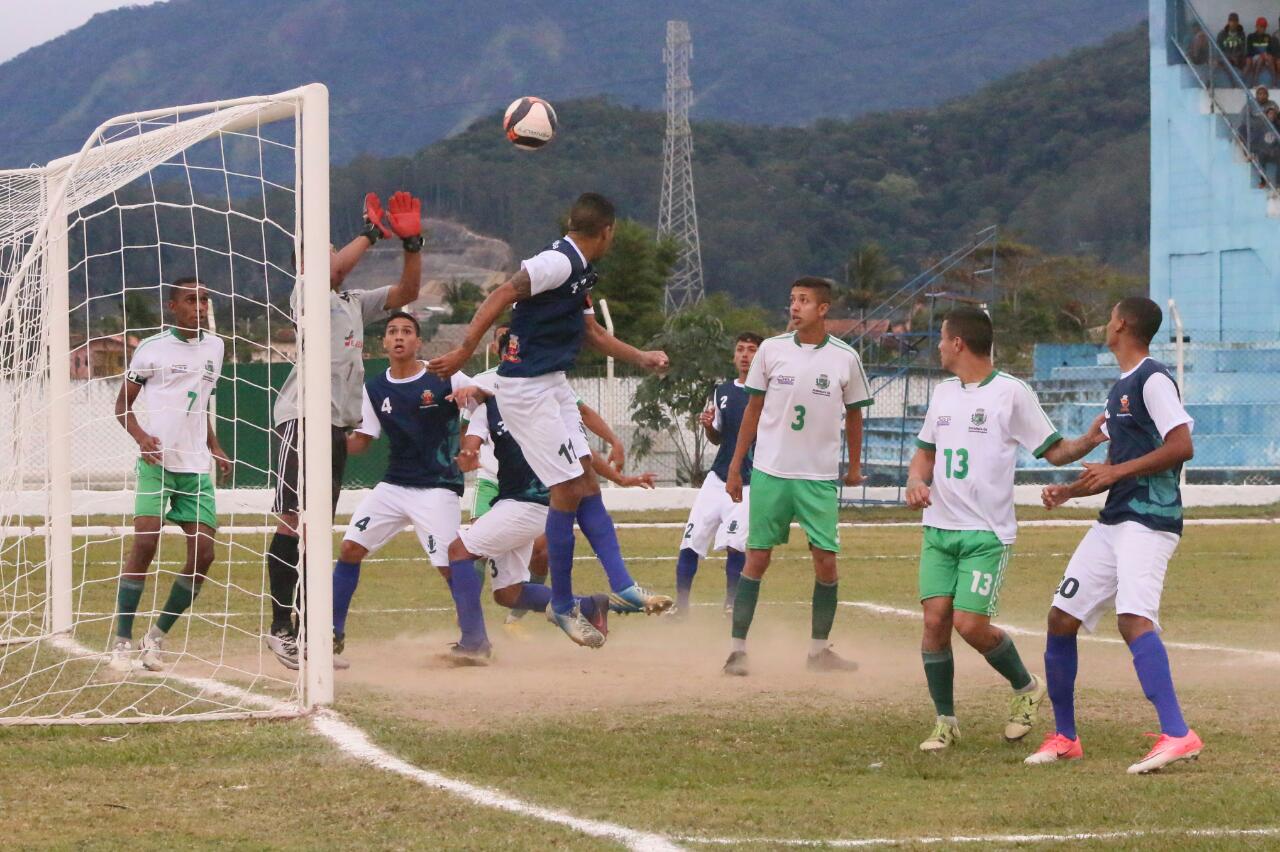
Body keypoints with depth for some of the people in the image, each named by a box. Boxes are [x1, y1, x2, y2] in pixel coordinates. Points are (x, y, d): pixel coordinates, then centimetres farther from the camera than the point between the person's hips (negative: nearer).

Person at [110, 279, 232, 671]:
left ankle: (157, 636, 10)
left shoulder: (214, 348, 14)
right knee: (145, 542, -17)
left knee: (203, 554, -4)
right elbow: (123, 404, 2)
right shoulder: (151, 348, -2)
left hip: (196, 467, 5)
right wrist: (141, 436, -16)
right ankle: (122, 641, -10)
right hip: (156, 462, -5)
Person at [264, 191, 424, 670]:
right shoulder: (307, 294, 1)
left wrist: (411, 242, 5)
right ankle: (280, 627, -17)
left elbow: (406, 292, 18)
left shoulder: (355, 303, 25)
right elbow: (326, 271, -20)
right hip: (302, 416, -8)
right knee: (293, 521, -14)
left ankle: (305, 626, 10)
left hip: (339, 425, 8)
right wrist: (370, 234, -13)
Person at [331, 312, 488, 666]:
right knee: (351, 547, -3)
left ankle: (475, 643, -10)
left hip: (437, 487, -5)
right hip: (392, 486, 5)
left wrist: (472, 391, -30)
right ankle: (332, 635, 8)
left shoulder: (444, 379, -6)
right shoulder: (375, 389, 8)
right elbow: (361, 441, 11)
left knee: (449, 560, -19)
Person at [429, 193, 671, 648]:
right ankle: (563, 605, 3)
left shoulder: (579, 270, 14)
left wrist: (641, 358, 30)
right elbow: (503, 294, -25)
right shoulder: (558, 261, -17)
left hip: (553, 385, 10)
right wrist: (465, 351, -30)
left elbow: (590, 331, 27)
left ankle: (621, 586, 10)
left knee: (585, 481, 8)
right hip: (526, 386, -10)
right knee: (568, 490, -7)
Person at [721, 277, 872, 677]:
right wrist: (735, 466, 6)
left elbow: (853, 415, 12)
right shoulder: (772, 349, 0)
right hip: (769, 473, 0)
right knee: (756, 557, -1)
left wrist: (855, 466, 17)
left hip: (820, 478, 0)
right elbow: (753, 409, 8)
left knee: (826, 561, -1)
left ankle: (819, 648, 13)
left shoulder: (845, 358, -1)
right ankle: (738, 648, 4)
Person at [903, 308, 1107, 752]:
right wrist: (916, 481, 3)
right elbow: (926, 451, 24)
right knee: (935, 620, -4)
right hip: (939, 528, 6)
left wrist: (1089, 441, -22)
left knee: (970, 624, -13)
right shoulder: (943, 393, 13)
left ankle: (1026, 688, 15)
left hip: (987, 532, -6)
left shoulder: (1011, 393, -6)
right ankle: (945, 721, 9)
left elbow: (1054, 450, -2)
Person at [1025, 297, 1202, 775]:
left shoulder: (1153, 380, -10)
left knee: (1133, 617, -28)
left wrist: (1117, 471, -18)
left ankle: (1178, 735, -33)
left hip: (1150, 521, -10)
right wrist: (1068, 491, 13)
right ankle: (1064, 738, 19)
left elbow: (1182, 447, -20)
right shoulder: (1119, 388, 20)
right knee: (1061, 619, 8)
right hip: (1113, 521, 10)